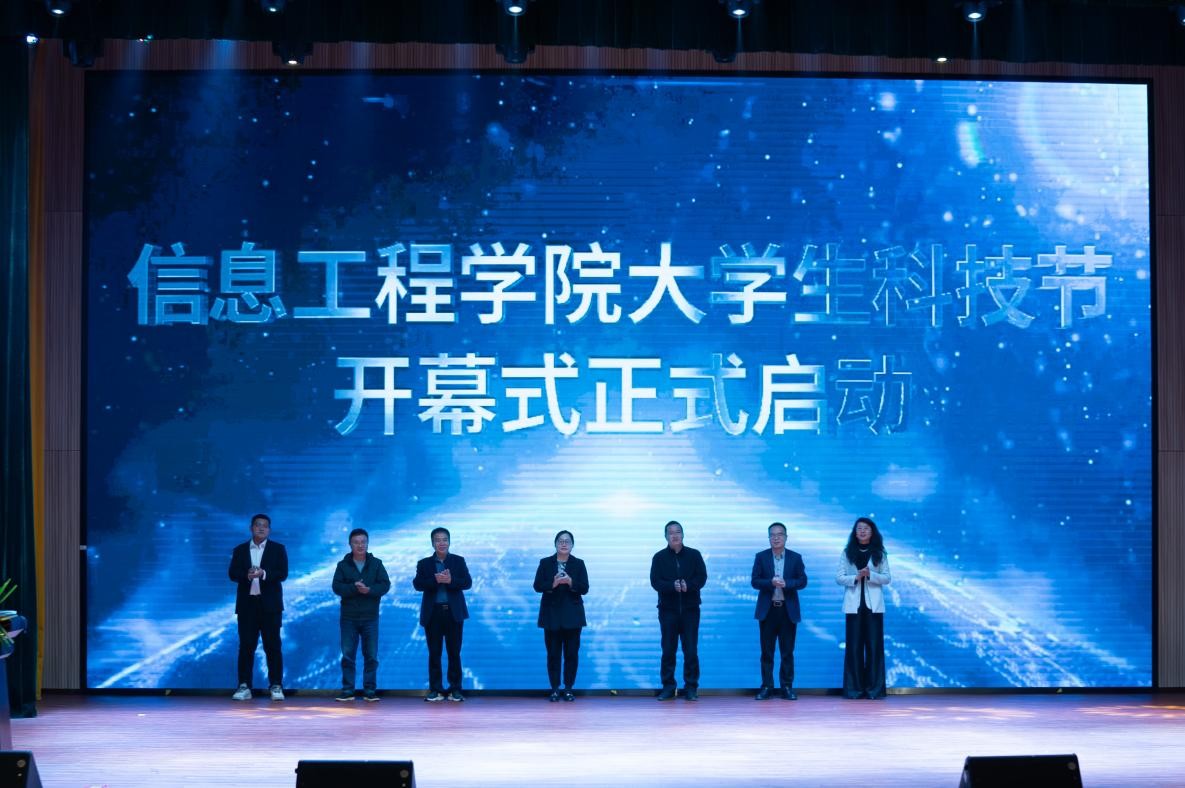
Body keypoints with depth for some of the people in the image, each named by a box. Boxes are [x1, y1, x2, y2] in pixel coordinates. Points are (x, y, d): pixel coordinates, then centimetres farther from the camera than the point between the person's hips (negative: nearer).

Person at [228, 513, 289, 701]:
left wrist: (264, 574, -22)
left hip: (269, 604, -1)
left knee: (273, 646, -2)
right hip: (247, 604, 1)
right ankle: (244, 687, 3)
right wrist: (247, 575, -21)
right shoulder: (240, 550, 11)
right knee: (246, 646, 1)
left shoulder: (278, 549, 6)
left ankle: (276, 686, 1)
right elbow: (232, 573, 0)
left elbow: (282, 573, -5)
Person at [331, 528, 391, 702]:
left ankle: (370, 690, 6)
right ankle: (347, 690, 5)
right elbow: (337, 587, -7)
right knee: (347, 655, 0)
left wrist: (369, 589, -23)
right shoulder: (343, 565, 4)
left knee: (371, 655, 1)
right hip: (349, 617, 0)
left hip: (370, 617, 0)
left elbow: (385, 585, -5)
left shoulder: (376, 564, 4)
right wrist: (354, 588, -24)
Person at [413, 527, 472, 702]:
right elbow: (417, 584, -6)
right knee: (434, 653, 2)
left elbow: (467, 582, -3)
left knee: (454, 653, 1)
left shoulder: (459, 561, 7)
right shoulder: (424, 563, 7)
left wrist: (450, 580, -20)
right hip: (433, 613, 0)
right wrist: (435, 580, -21)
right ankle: (435, 690, 5)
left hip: (454, 613, 0)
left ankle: (455, 689, 5)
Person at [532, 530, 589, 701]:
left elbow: (584, 588, -2)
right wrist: (553, 583, -19)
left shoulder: (578, 564, 5)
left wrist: (570, 582, -20)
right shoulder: (545, 563, 6)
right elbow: (537, 586, -2)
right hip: (552, 614, 0)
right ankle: (555, 690, 4)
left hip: (572, 615, 0)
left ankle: (568, 689, 6)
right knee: (553, 653, 0)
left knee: (572, 653, -1)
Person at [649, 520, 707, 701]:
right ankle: (668, 687, 7)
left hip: (690, 609, 0)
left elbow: (702, 577, -2)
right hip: (668, 609, 0)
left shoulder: (694, 555, 6)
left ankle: (691, 688, 3)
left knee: (691, 650, -2)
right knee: (668, 650, 1)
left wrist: (688, 585, -22)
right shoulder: (659, 557, 5)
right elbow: (655, 582, -5)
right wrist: (673, 586, -23)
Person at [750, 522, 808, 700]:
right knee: (767, 651, 1)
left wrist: (786, 583, -17)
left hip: (788, 610, 0)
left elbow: (803, 581, 0)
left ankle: (787, 687, 6)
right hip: (767, 610, 0)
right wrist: (771, 582, -18)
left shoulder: (795, 558, 5)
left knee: (787, 651, 2)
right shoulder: (761, 557, 5)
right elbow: (755, 581, -1)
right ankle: (766, 687, 5)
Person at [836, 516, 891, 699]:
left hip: (873, 604, 0)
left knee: (874, 645, -2)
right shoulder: (847, 553, 6)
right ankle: (854, 688, 4)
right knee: (854, 646, -1)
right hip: (854, 604, 0)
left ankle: (874, 688, 3)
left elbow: (887, 578, 2)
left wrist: (870, 575, -15)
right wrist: (855, 577, -15)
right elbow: (838, 577, 2)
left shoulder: (880, 554, 5)